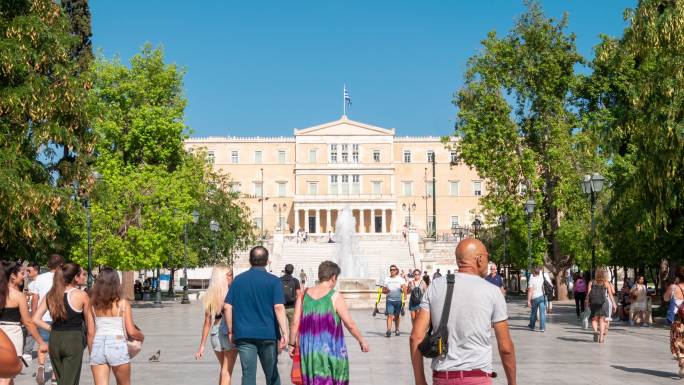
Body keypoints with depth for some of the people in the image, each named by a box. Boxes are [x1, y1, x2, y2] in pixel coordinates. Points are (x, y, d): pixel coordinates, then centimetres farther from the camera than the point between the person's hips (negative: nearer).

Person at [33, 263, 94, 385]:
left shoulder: (51, 295, 5)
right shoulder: (81, 295, -7)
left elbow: (35, 319, 1)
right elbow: (89, 323, 0)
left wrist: (52, 328, 7)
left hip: (54, 341, 5)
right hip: (73, 341, -5)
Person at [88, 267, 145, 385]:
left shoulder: (93, 304, 4)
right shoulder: (123, 304, -4)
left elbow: (90, 332, 5)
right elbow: (131, 332, -6)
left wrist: (91, 353, 16)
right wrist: (141, 336, 15)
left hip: (97, 346, 2)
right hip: (117, 346, -2)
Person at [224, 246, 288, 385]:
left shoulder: (238, 280, 6)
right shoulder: (274, 281, -3)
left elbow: (227, 307, 3)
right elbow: (279, 308, -14)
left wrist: (231, 331, 10)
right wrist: (284, 333, -17)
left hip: (244, 335, 1)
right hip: (268, 335, -1)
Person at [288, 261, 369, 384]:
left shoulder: (304, 295, 3)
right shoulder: (335, 297, -9)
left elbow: (295, 323, 1)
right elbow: (350, 324, -8)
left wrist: (293, 344, 11)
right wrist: (362, 341, 5)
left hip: (308, 350, 4)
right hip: (331, 350, -4)